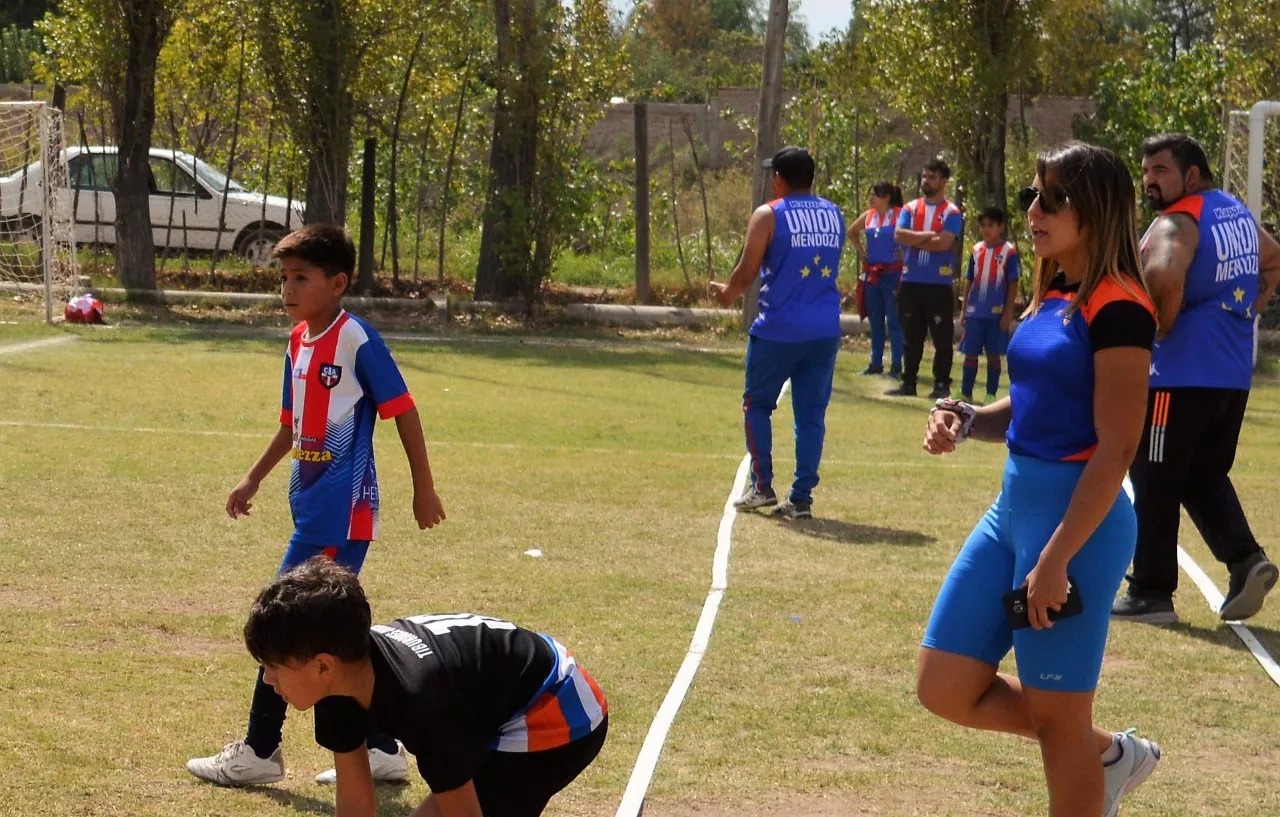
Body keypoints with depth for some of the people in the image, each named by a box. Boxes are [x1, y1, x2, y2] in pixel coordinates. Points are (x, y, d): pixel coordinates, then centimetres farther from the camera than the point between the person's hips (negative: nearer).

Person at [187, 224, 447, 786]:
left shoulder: (356, 339, -13)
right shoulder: (298, 342, 12)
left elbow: (403, 411, -10)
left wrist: (424, 489, -7)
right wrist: (254, 479, 26)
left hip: (341, 508, -9)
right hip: (312, 502, 9)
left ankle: (260, 751, 2)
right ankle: (381, 749, 19)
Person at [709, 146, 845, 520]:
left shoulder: (768, 215, -5)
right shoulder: (835, 215, 10)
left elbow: (747, 272, -7)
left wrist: (726, 292, 13)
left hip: (780, 330, -4)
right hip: (825, 330, 4)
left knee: (757, 404, 13)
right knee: (811, 414, 7)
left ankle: (762, 486, 8)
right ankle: (801, 498, 3)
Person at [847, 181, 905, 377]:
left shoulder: (899, 215, -10)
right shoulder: (869, 216, 9)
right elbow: (852, 232, 25)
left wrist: (903, 255, -13)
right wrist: (860, 251, 14)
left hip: (892, 274, -6)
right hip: (872, 274, 6)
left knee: (894, 321, -4)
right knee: (875, 321, 11)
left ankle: (896, 366, -1)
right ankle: (876, 363, 18)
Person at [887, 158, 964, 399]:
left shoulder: (952, 213, -2)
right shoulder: (910, 208, 11)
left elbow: (943, 243, -16)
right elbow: (899, 235, -5)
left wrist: (914, 240, -6)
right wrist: (929, 235, -10)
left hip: (939, 284, -4)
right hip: (910, 282, 4)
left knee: (942, 337, -1)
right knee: (911, 336, 9)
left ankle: (942, 384, 3)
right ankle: (908, 383, 14)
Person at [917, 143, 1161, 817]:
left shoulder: (1116, 307, -15)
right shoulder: (1051, 298, 12)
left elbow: (1116, 449, -20)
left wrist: (1055, 561, -22)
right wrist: (967, 420, 0)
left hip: (1079, 516, -9)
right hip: (1015, 506, 9)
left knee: (1055, 714, 1)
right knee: (944, 688, 10)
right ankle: (1107, 754, 26)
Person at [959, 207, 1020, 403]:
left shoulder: (1009, 251, -6)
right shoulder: (976, 250, 7)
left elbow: (1013, 284, -5)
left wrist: (1008, 313, -9)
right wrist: (964, 310, 10)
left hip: (996, 313, -4)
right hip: (975, 312, 4)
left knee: (993, 354, 4)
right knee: (970, 354, 5)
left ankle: (991, 395, 11)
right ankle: (965, 394, 12)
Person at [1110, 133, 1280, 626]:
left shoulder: (1175, 223, -14)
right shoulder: (1238, 212, 13)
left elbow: (1165, 276, -34)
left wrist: (1163, 326, -17)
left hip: (1181, 374, -8)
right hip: (1233, 375, 8)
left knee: (1155, 483, 2)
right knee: (1206, 475, 19)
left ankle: (1151, 594, 7)